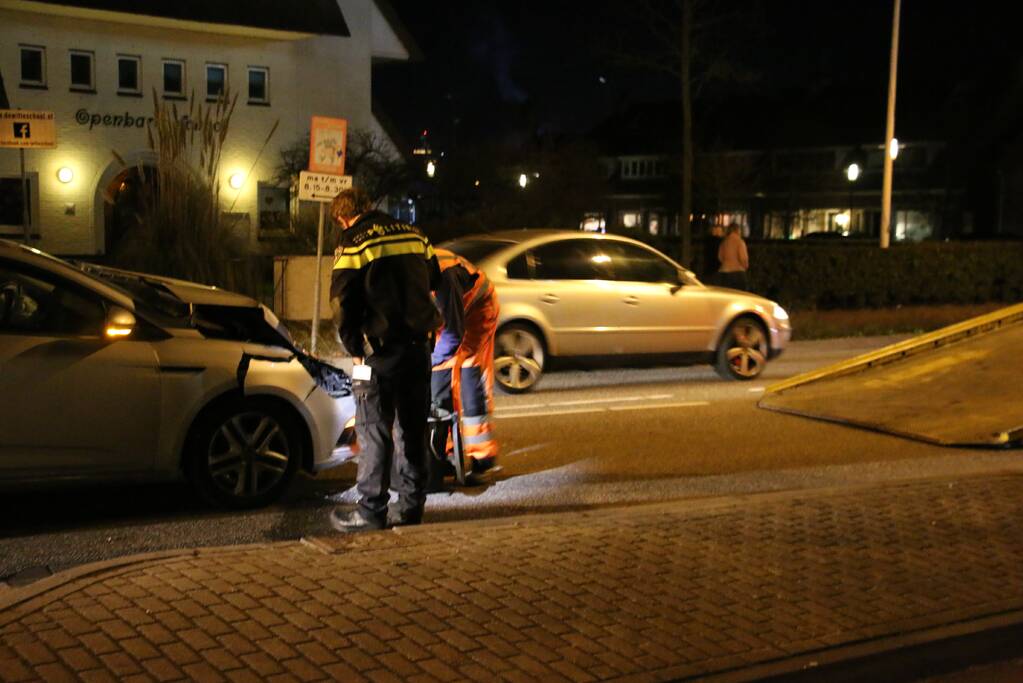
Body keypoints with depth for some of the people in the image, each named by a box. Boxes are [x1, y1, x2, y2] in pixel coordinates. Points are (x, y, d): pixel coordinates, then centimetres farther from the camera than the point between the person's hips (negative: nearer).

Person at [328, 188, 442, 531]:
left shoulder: (355, 244, -8)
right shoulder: (414, 235, 10)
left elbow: (342, 305, -9)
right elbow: (434, 281, 21)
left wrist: (354, 348, 1)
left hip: (382, 350, -6)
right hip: (418, 345, 6)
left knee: (374, 430, 1)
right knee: (413, 428, 13)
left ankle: (371, 511, 4)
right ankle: (411, 506, 19)